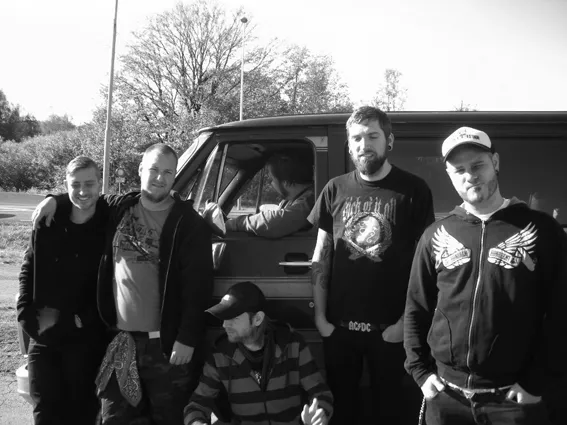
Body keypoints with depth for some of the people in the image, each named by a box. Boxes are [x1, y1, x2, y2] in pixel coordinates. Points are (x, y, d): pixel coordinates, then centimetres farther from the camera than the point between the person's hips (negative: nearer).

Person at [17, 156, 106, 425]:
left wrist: (80, 320, -12)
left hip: (86, 339, -3)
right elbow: (27, 272, 10)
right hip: (43, 337, 3)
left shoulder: (108, 230, -5)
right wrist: (28, 316, -1)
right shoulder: (47, 226, 4)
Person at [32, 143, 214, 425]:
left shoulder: (189, 224, -8)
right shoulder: (118, 208, 7)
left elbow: (198, 287, -11)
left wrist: (187, 339, -15)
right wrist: (56, 200, 8)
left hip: (165, 342, -4)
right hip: (121, 338, 4)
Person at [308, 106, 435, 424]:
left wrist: (406, 321, -9)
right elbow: (321, 258, 7)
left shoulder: (414, 190, -5)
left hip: (390, 328, -2)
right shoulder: (335, 190, 4)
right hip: (338, 325, 3)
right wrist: (320, 316, 2)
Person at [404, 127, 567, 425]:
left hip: (513, 399, -2)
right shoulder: (436, 236, 5)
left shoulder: (540, 230, -3)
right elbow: (416, 309, 10)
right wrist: (421, 372, 2)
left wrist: (537, 381, -9)